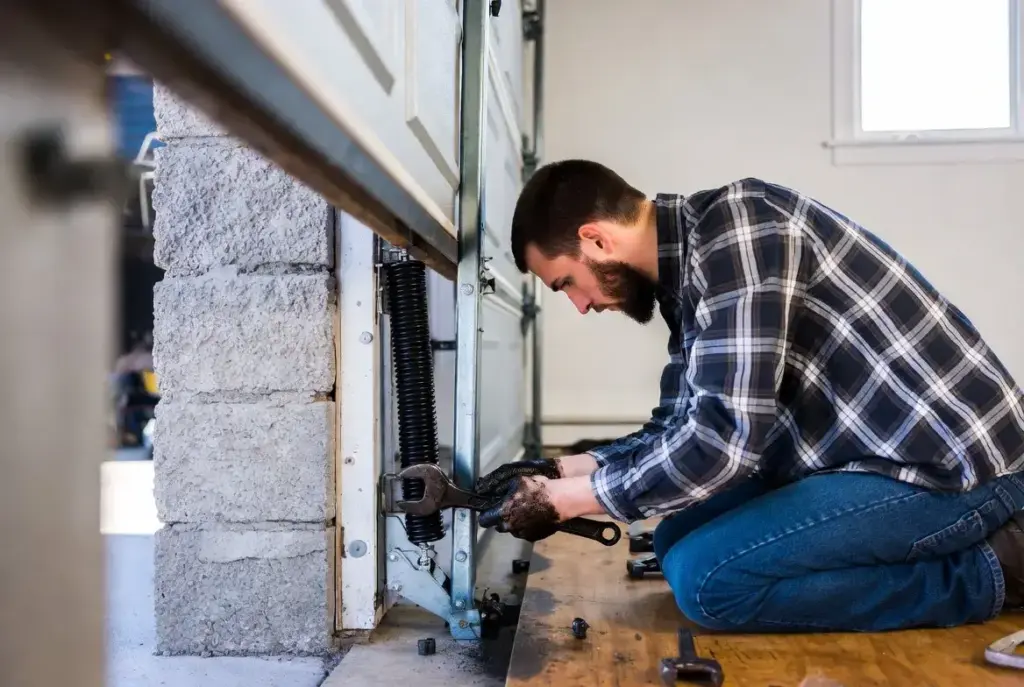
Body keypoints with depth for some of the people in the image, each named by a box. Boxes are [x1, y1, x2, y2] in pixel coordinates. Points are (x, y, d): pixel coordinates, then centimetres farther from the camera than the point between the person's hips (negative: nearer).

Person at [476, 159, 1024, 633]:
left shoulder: (734, 226, -22)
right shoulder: (690, 267, 8)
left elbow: (723, 438, -28)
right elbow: (680, 431, 13)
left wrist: (562, 500, -16)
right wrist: (560, 470, 6)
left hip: (952, 463, -10)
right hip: (873, 452, 10)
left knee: (705, 577, -19)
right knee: (680, 538, 8)